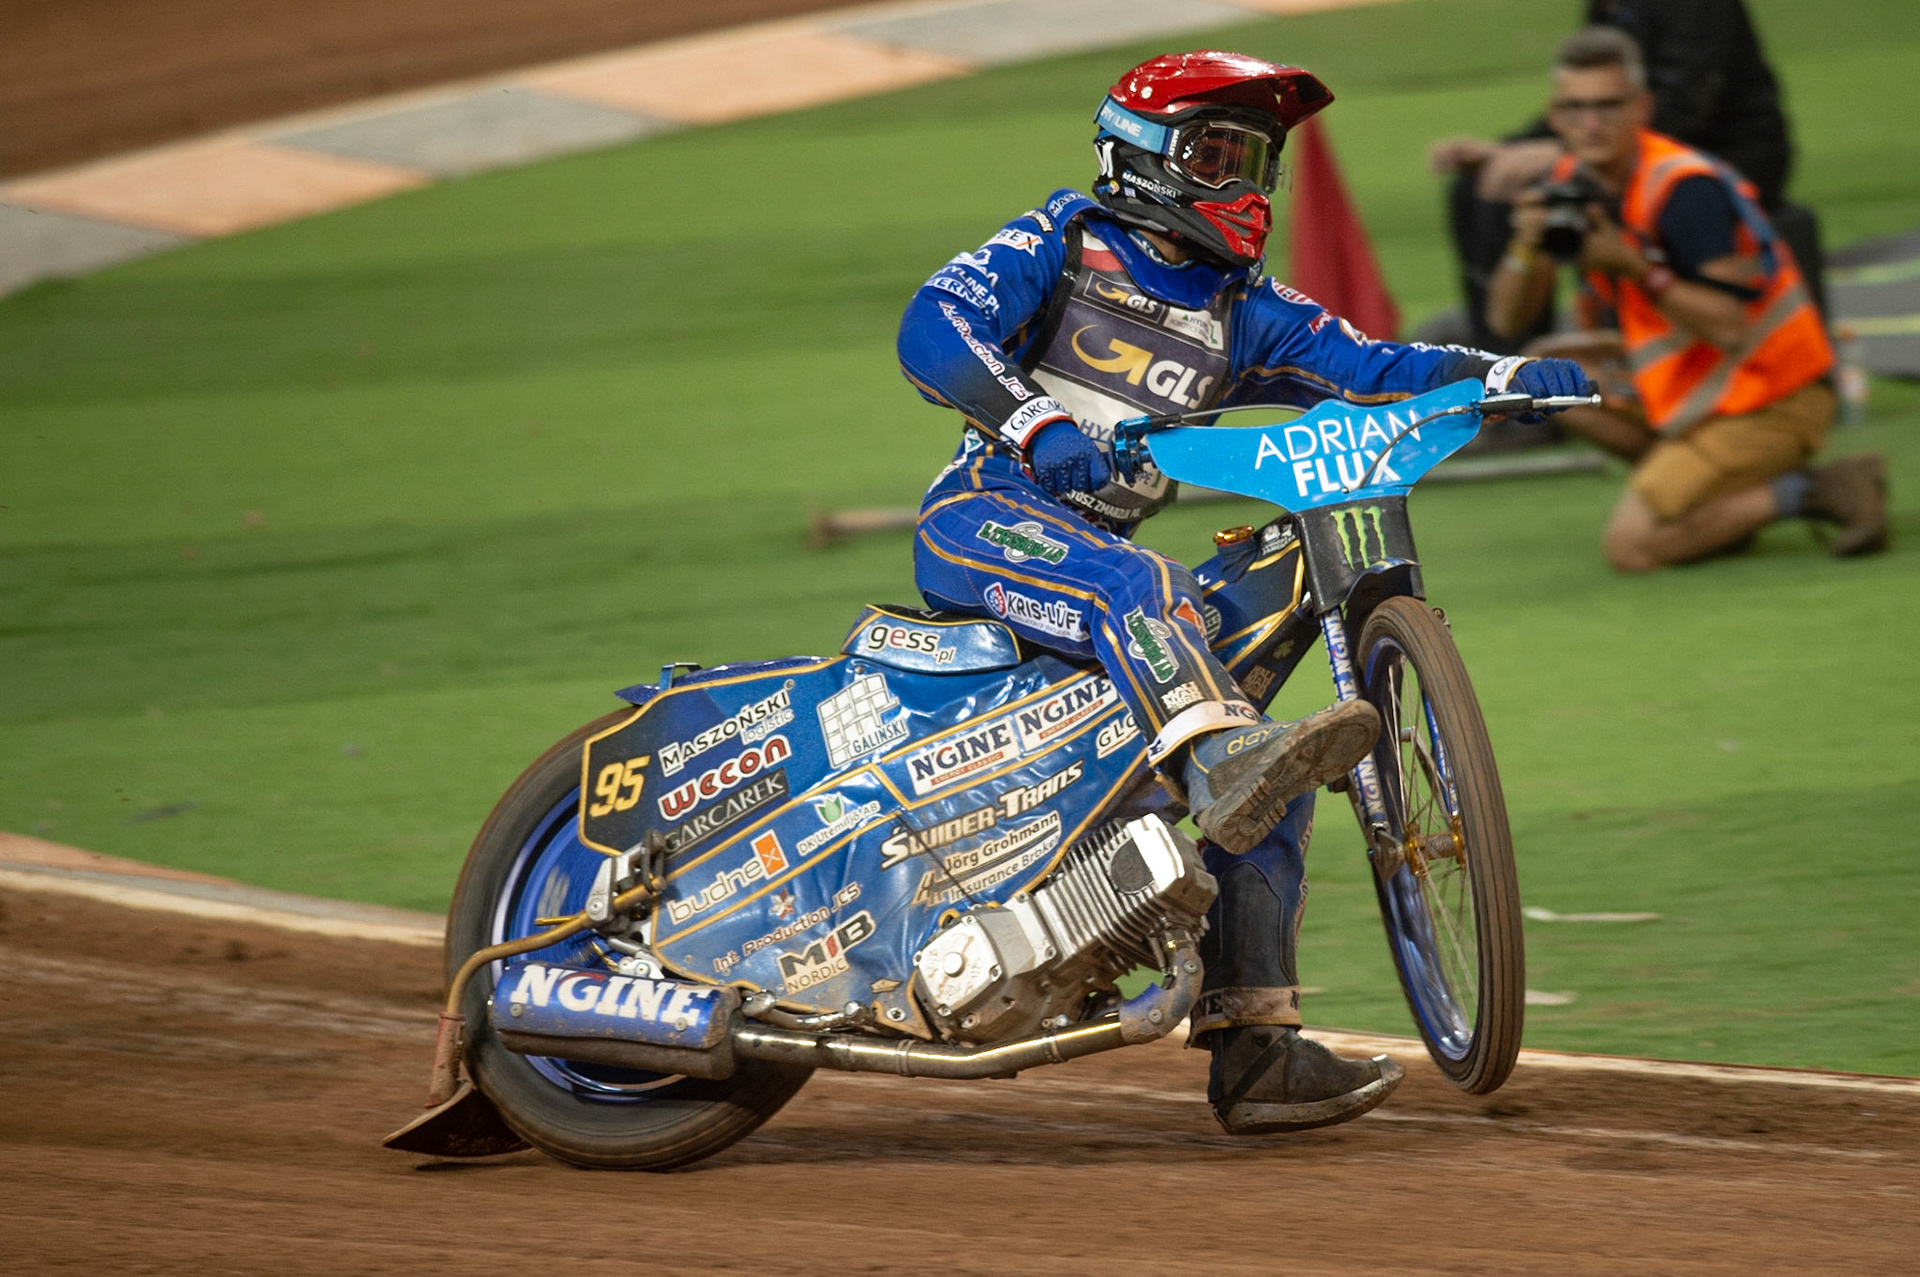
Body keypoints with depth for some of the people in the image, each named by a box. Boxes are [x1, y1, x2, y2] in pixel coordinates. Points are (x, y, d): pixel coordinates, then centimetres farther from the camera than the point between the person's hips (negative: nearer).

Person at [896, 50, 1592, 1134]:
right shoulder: (1067, 242, 2)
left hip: (1099, 551, 7)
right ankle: (1224, 761, -64)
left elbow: (1363, 366, 8)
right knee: (1140, 585, -39)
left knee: (1265, 781, -4)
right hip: (984, 518, -7)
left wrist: (1504, 376, -9)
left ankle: (1257, 1053, -5)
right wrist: (1035, 423, -29)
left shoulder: (1240, 312, 19)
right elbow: (934, 330, -12)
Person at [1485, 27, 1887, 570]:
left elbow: (1731, 327, -28)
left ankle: (1808, 493, -7)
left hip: (1771, 400, -9)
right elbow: (1506, 319, 4)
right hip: (1697, 391, 9)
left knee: (1631, 546, -17)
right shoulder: (1572, 184, 3)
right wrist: (1526, 246, -16)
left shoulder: (1686, 189, -22)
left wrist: (1636, 268, -31)